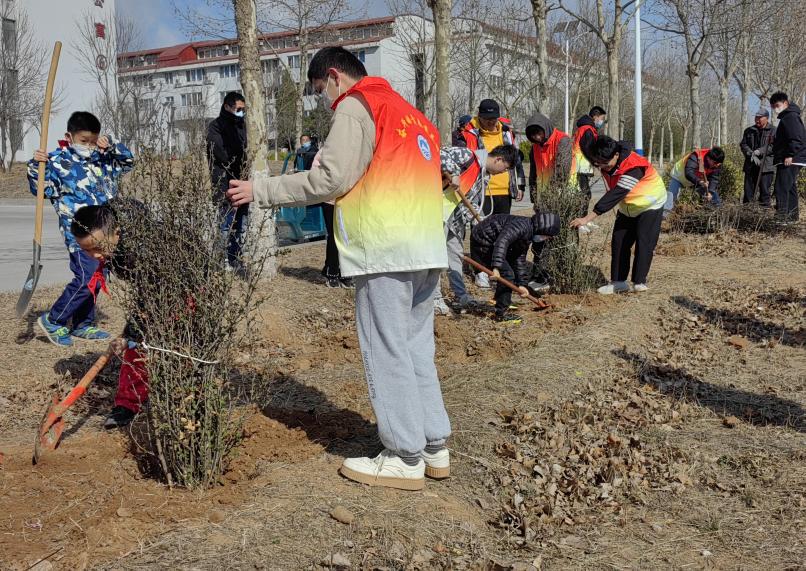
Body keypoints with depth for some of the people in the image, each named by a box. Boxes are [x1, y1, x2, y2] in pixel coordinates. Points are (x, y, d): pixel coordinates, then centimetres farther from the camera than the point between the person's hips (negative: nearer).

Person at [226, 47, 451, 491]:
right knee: (417, 350, 13)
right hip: (427, 251, 9)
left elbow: (328, 179, -11)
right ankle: (434, 447, 18)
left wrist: (261, 190, -5)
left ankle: (404, 458, 3)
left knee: (387, 354, -2)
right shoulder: (408, 111, 24)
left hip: (386, 251, -9)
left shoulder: (355, 107, -3)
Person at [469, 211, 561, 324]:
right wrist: (496, 267, -43)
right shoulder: (523, 226, -24)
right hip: (482, 244, -11)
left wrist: (521, 284, 13)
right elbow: (502, 241, -37)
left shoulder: (527, 235, 9)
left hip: (489, 243, 11)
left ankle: (500, 300, 40)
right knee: (506, 274, -12)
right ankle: (501, 314, -4)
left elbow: (520, 259, 15)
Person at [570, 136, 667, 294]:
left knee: (644, 244, -13)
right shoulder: (606, 165, -14)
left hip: (649, 206, -7)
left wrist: (587, 218, -47)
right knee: (619, 241, 0)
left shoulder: (633, 167, -37)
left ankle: (639, 282, -7)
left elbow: (615, 195, -43)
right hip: (627, 208, 7)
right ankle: (618, 282, 3)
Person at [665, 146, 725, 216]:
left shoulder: (717, 165, -20)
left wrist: (710, 192, -38)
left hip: (698, 180, 6)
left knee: (713, 193, 3)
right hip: (679, 177, -6)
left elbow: (714, 179, -21)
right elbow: (688, 173, -49)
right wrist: (700, 182, -64)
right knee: (671, 196, -20)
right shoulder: (696, 157, -39)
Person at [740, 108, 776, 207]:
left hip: (766, 165, -4)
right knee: (748, 188, 4)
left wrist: (760, 151, -18)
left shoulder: (773, 131, 2)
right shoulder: (749, 131, 15)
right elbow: (743, 144, 8)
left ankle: (765, 206, 0)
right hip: (750, 165, 4)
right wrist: (751, 154, -10)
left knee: (765, 188, -4)